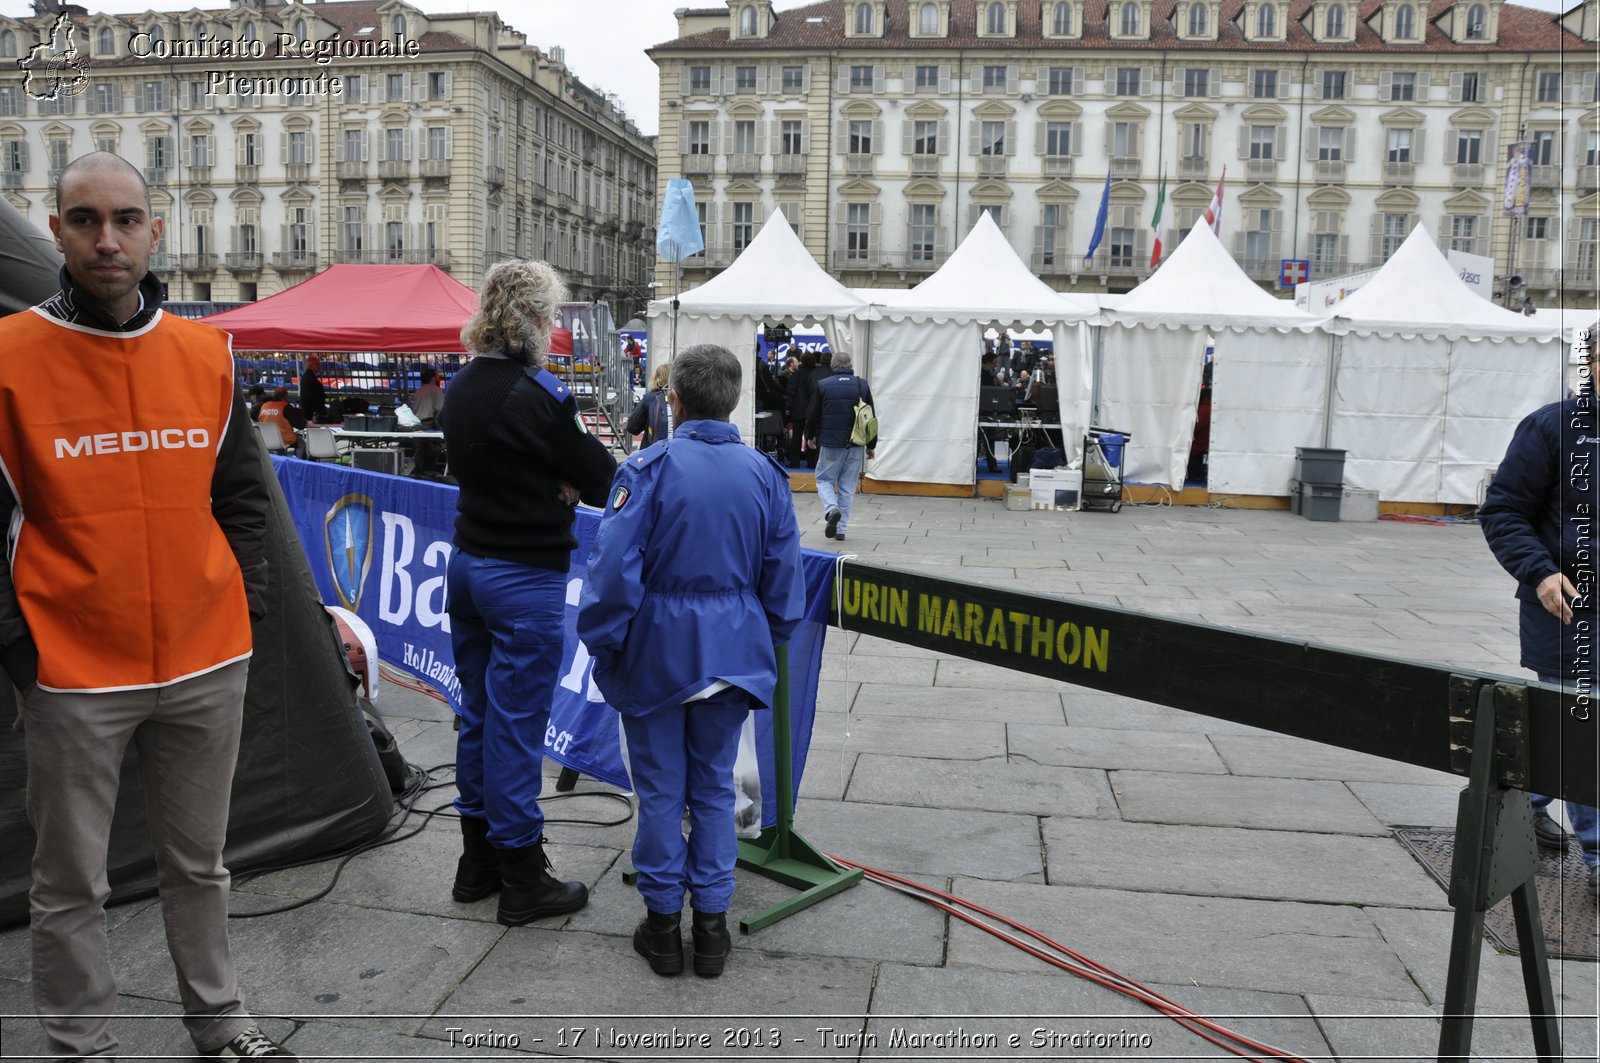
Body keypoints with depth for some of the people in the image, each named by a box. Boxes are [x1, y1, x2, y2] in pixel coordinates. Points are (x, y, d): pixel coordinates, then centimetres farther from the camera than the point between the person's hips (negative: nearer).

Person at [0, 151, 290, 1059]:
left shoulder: (208, 354, 3)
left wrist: (245, 601, 4)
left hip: (208, 663, 3)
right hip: (73, 675, -3)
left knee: (200, 862, 18)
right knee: (74, 883, 11)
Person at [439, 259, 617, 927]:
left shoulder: (460, 389, 7)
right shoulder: (537, 394, -19)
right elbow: (601, 478, -13)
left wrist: (553, 485, -2)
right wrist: (570, 483, 8)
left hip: (467, 565, 9)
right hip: (524, 577, -8)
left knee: (479, 715, 17)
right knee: (516, 725, 0)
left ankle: (478, 861, 29)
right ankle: (522, 882, 13)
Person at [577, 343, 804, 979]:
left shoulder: (648, 469, -13)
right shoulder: (765, 474, -1)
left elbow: (614, 570, -15)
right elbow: (783, 578, 4)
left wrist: (603, 647, -2)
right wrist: (770, 644, 18)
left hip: (657, 651, -3)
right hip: (732, 655, 3)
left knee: (661, 789, 11)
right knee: (714, 786, 15)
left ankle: (663, 921, 22)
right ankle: (711, 921, 22)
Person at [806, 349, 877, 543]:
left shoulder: (823, 385, -5)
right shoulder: (862, 386, 2)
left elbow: (812, 415, 1)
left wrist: (810, 436, 19)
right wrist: (871, 445, 16)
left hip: (830, 443, -2)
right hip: (855, 446, 2)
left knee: (824, 479, 12)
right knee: (848, 486, 9)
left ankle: (832, 509, -17)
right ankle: (841, 528, 9)